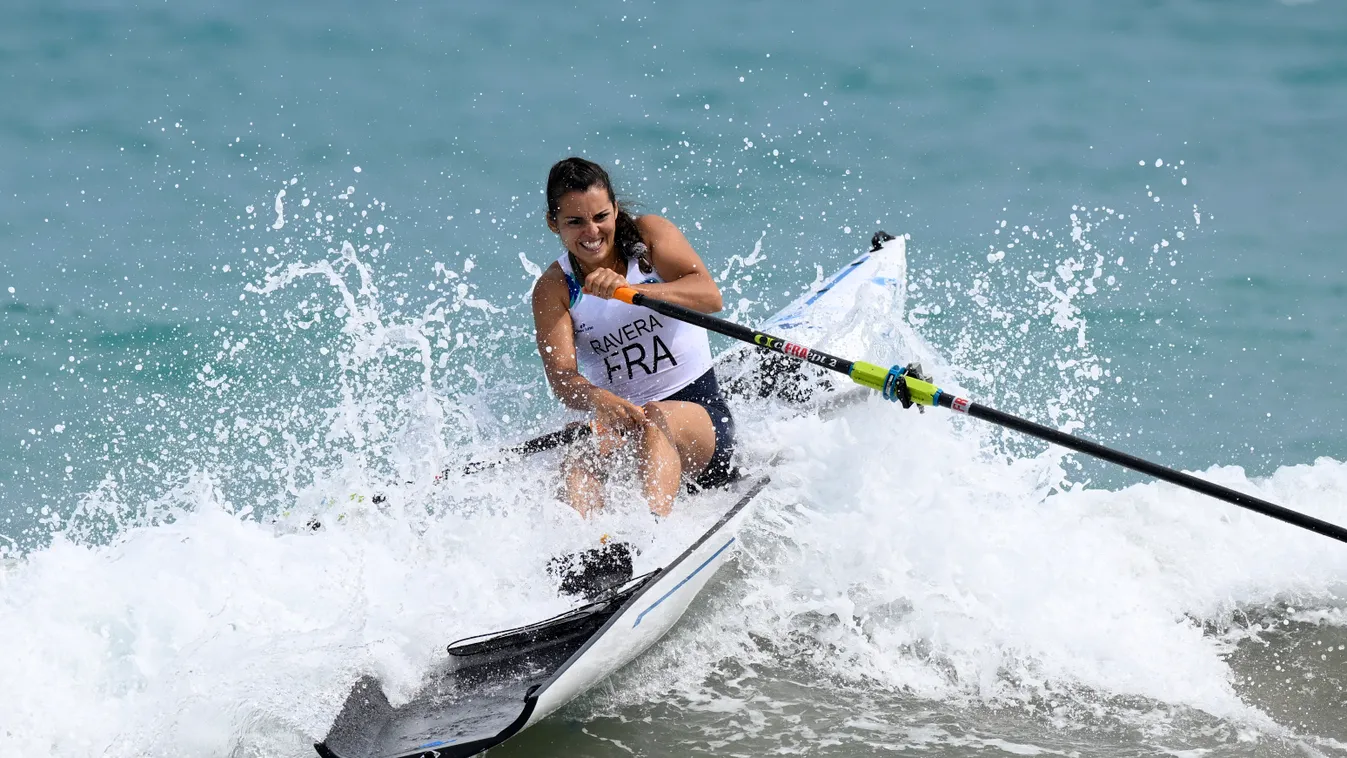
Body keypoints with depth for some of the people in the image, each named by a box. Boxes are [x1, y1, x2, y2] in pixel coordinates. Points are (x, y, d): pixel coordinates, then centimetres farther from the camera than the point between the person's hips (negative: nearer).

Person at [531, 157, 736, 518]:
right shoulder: (553, 290, 2)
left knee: (657, 418, -37)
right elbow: (561, 375, -13)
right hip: (620, 418, 2)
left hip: (699, 410, -2)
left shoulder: (649, 234, 0)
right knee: (577, 463, -31)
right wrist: (598, 400, -38)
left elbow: (710, 297, -18)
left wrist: (631, 290, -35)